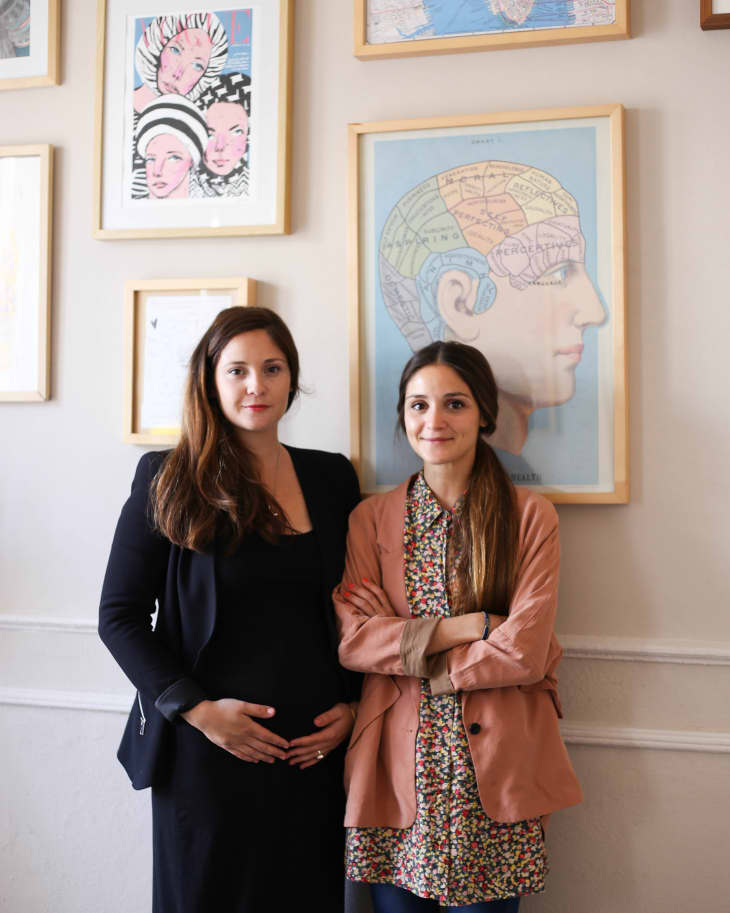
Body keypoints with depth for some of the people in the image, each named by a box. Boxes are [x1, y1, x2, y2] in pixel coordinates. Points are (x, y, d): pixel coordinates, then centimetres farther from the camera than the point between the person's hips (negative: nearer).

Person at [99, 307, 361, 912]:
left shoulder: (333, 478, 6)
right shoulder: (169, 480, -3)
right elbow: (120, 616, -3)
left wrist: (352, 705, 1)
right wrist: (199, 710, -12)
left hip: (316, 747, 3)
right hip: (206, 749, -2)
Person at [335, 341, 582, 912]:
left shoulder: (530, 516, -1)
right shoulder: (371, 519, 4)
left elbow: (524, 651, -9)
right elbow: (350, 638, -6)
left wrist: (404, 654, -7)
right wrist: (467, 627, -13)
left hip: (494, 774, -1)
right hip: (398, 768, 1)